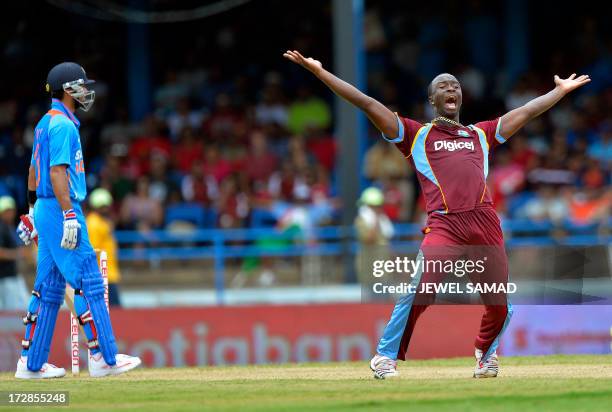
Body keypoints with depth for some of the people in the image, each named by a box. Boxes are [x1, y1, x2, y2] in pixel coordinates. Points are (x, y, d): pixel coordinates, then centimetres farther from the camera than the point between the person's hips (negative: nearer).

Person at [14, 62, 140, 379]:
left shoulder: (46, 123, 18)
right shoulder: (62, 125, -13)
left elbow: (35, 171, 24)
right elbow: (57, 172, -21)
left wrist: (34, 211, 29)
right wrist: (69, 216, -25)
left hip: (45, 210, 10)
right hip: (60, 209, -10)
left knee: (49, 287, 10)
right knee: (88, 282, -9)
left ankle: (31, 363, 10)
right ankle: (103, 358, -10)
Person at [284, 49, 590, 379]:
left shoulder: (481, 134, 26)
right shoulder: (416, 135, 16)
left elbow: (527, 112, 36)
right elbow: (367, 104, 12)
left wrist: (561, 90, 44)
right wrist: (319, 72, 7)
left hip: (485, 221, 3)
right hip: (444, 224, -3)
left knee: (499, 302, 2)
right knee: (419, 290, -21)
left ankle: (486, 353, 31)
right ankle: (386, 357, -8)